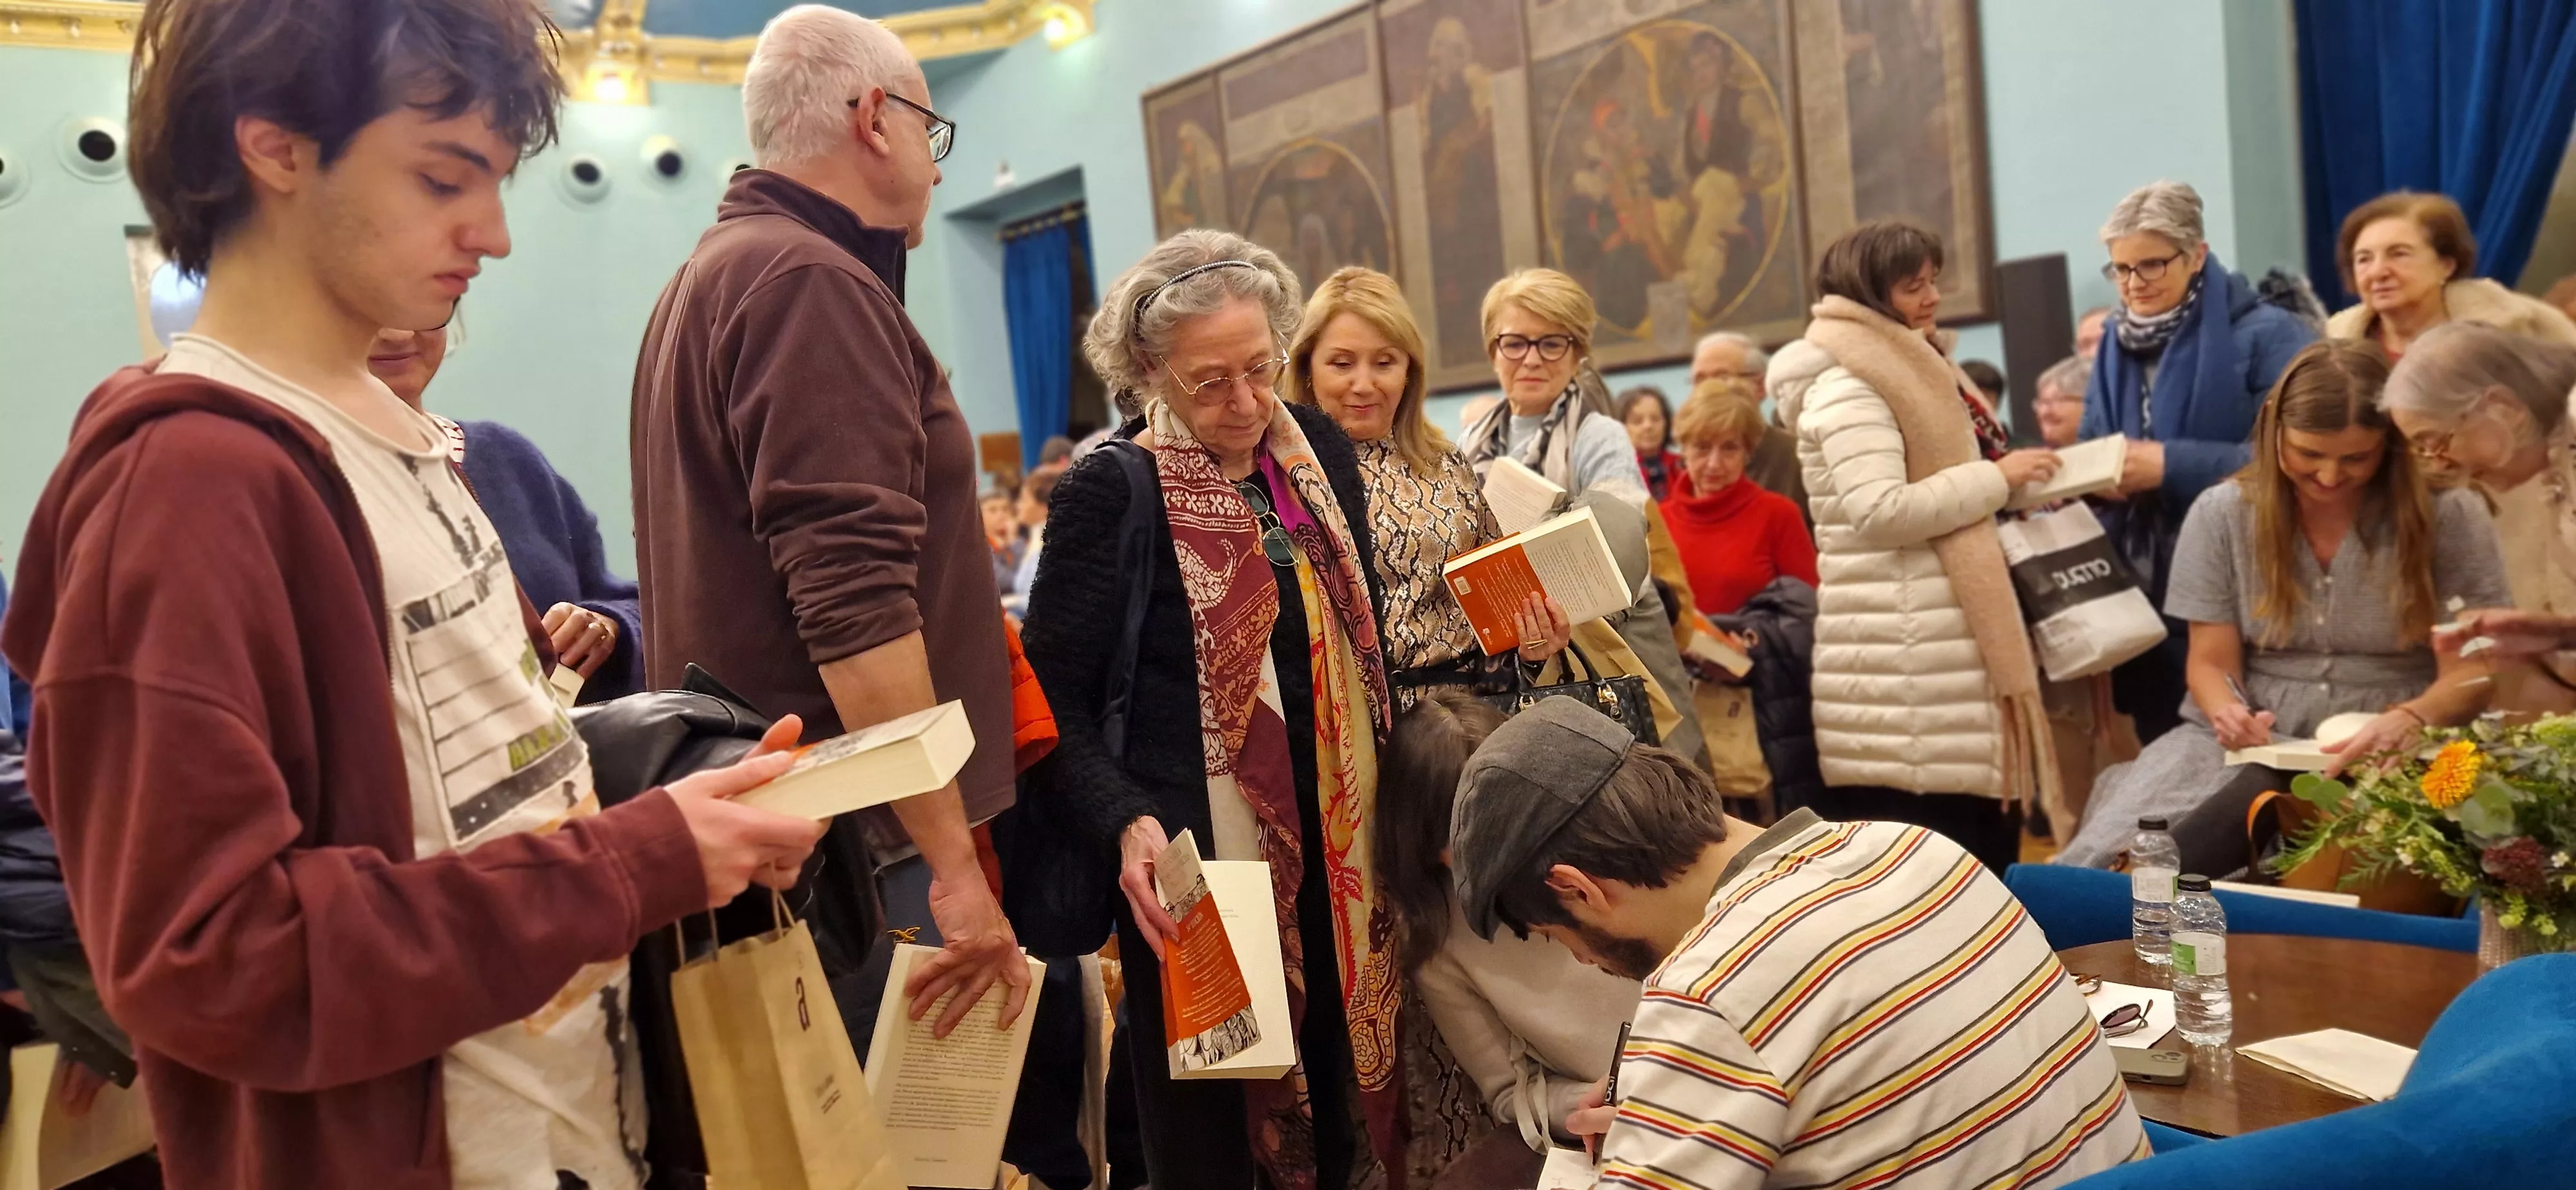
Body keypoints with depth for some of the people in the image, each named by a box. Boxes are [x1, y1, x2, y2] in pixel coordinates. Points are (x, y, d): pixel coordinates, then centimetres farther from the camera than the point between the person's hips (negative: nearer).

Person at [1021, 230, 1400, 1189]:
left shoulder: (1321, 452, 6)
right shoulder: (1109, 493, -11)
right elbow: (1052, 704, -11)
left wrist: (1391, 797, 10)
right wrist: (1125, 825, -26)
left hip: (1338, 856, 5)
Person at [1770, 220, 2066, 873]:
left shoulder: (1909, 369, 21)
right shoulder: (1846, 385, -14)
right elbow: (1881, 511, -25)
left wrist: (2007, 483, 13)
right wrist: (1997, 477, -17)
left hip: (1950, 640, 11)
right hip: (1904, 658, -11)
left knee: (1980, 831, 13)